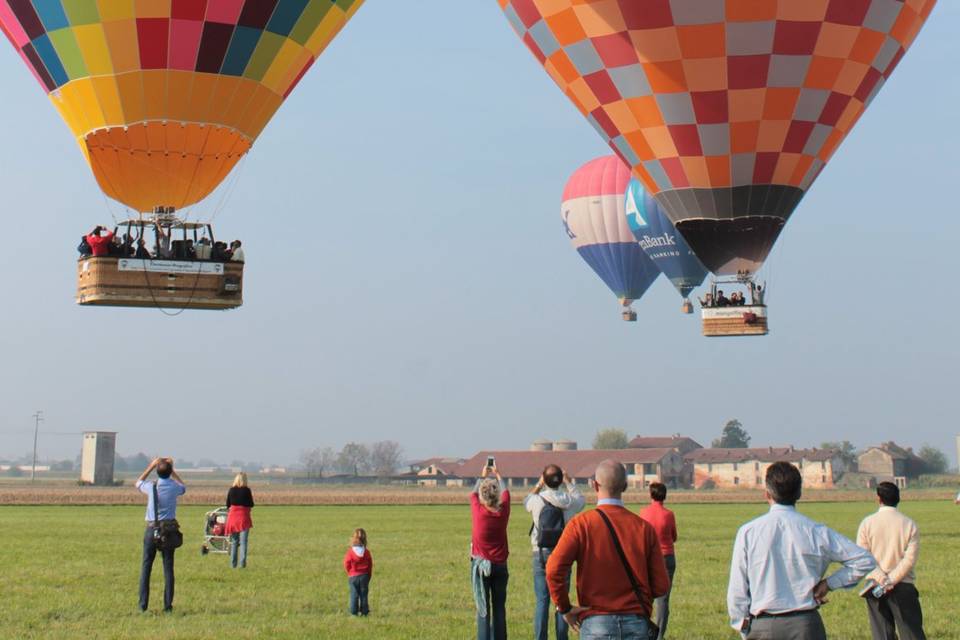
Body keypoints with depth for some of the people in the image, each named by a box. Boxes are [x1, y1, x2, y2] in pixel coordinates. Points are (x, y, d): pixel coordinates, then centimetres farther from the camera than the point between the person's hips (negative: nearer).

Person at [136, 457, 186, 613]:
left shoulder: (151, 487, -7)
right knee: (168, 568, 4)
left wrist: (151, 466, 19)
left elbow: (138, 482, 18)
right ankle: (168, 605, 3)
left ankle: (143, 604, 3)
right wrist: (172, 470, 24)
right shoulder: (174, 488, -4)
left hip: (152, 528, -1)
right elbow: (183, 488, 23)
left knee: (146, 567, 6)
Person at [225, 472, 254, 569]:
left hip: (232, 516, 3)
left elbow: (228, 505, 5)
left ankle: (233, 563, 14)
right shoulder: (247, 490, -9)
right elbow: (251, 505, -4)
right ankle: (242, 563, -9)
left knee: (234, 541, 13)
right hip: (244, 516, -3)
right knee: (243, 541, -2)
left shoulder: (231, 490, 0)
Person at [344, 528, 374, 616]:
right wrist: (369, 575, 13)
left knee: (354, 595, 4)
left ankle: (354, 612, 4)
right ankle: (364, 611, 8)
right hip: (364, 576, 2)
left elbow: (346, 564, -6)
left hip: (353, 576, -2)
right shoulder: (367, 552, -3)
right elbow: (370, 565, 2)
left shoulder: (350, 552, -11)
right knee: (363, 595, 8)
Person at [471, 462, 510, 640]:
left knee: (483, 609, -3)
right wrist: (497, 474, 30)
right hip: (500, 565, 2)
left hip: (480, 564, -2)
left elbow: (473, 494, 10)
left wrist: (482, 476, 26)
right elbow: (505, 492, 14)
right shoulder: (503, 511, -6)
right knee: (499, 607, 9)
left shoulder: (478, 511, -11)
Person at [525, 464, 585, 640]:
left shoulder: (537, 501, -9)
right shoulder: (569, 501, -5)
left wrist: (539, 485, 24)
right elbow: (581, 499, 20)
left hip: (542, 555, -1)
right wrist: (569, 482, 29)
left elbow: (526, 501, 16)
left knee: (542, 601, 1)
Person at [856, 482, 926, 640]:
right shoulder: (909, 524, -2)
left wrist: (882, 579, -10)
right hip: (903, 586, -1)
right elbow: (910, 559, -10)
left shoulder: (867, 523, -2)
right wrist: (892, 580, -12)